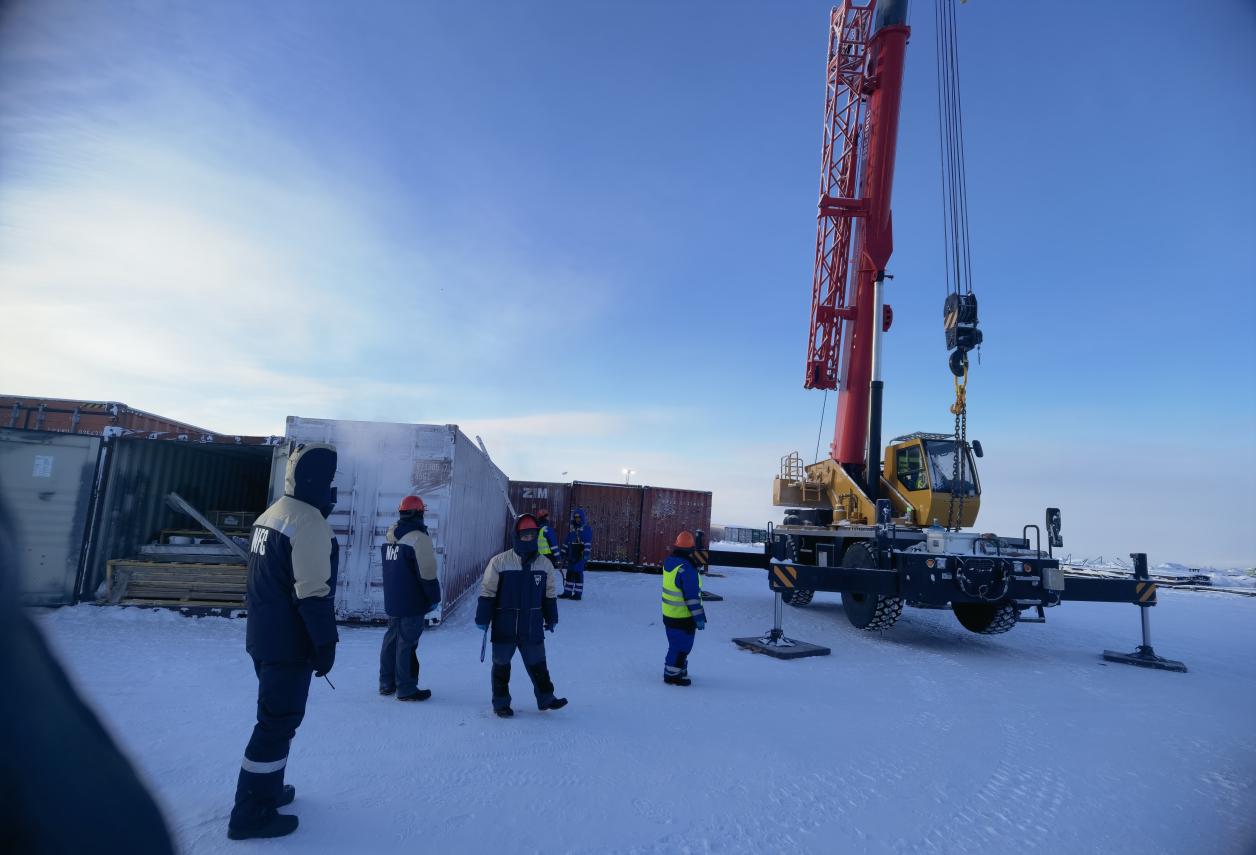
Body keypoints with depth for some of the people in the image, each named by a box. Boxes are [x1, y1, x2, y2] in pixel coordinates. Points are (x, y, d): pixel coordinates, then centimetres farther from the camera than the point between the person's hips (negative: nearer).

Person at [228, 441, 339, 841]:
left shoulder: (270, 516, 10)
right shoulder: (310, 523, -22)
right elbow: (314, 592, -24)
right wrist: (326, 643, -16)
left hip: (263, 636, 10)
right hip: (291, 642, -10)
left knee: (275, 715, 22)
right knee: (279, 722, 2)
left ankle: (266, 789, 36)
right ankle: (251, 813, 12)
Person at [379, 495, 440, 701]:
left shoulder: (390, 536, 9)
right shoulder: (418, 538, -18)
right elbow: (427, 573, -19)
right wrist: (434, 598, -7)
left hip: (391, 601, 8)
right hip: (412, 604, -8)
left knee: (391, 639, 17)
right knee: (407, 642, -1)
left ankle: (386, 683, 27)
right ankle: (406, 689, 6)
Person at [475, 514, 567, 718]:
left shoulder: (544, 563, 0)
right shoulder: (499, 561, -12)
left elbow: (550, 594, 10)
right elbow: (487, 592, -6)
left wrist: (551, 619, 14)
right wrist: (483, 619, -4)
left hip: (533, 628, 2)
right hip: (504, 627, -2)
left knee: (537, 664, 14)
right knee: (501, 665, 13)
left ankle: (545, 698, 30)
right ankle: (500, 702, 29)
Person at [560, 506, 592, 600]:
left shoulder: (586, 529, -4)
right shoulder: (572, 529, 17)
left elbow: (588, 543, -11)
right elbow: (567, 542, 22)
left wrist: (586, 554, -18)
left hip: (581, 554, -7)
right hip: (572, 554, 7)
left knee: (578, 573, -7)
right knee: (569, 572, 9)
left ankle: (578, 593, -1)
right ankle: (567, 592, 17)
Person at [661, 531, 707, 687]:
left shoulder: (669, 561, 1)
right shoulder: (686, 569, -26)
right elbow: (692, 596, -23)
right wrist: (699, 617, -18)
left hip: (669, 613, 9)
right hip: (683, 617, -9)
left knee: (676, 644, 23)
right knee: (681, 646, 5)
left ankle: (679, 670, 36)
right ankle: (672, 676, 15)